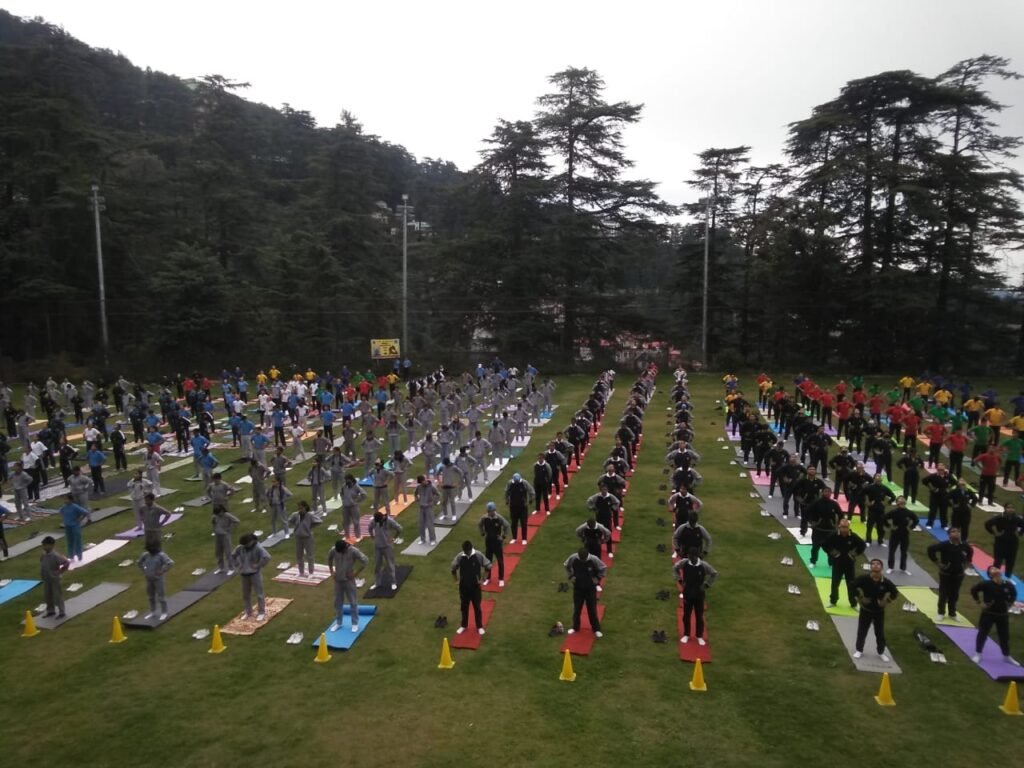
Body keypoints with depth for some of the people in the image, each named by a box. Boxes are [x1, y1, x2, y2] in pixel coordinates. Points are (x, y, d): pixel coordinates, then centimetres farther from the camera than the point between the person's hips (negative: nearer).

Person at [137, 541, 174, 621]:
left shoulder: (161, 555, -17)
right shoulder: (145, 555, 0)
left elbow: (170, 563, -27)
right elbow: (138, 562, 19)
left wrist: (162, 571, -21)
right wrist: (143, 571, 8)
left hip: (158, 579, -6)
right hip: (149, 579, 6)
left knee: (161, 596, -1)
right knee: (151, 596, 17)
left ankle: (164, 613, 8)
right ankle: (152, 612, 31)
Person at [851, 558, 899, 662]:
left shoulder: (885, 582, -15)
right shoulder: (863, 578, -19)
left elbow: (895, 593, 0)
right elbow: (854, 586, -10)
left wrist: (885, 602, -3)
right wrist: (860, 598, -9)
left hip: (879, 611, 1)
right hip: (866, 609, -1)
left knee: (880, 633, 13)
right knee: (862, 631, 8)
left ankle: (881, 653, 31)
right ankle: (859, 650, 25)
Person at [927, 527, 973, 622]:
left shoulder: (964, 545, -5)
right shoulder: (944, 544, -19)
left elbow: (971, 551, 18)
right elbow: (931, 549, -17)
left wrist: (966, 563, 11)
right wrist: (937, 562, -13)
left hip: (958, 574, 4)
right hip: (945, 573, -4)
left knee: (955, 594, 13)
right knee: (943, 593, 4)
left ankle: (952, 613, 28)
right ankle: (941, 613, 17)